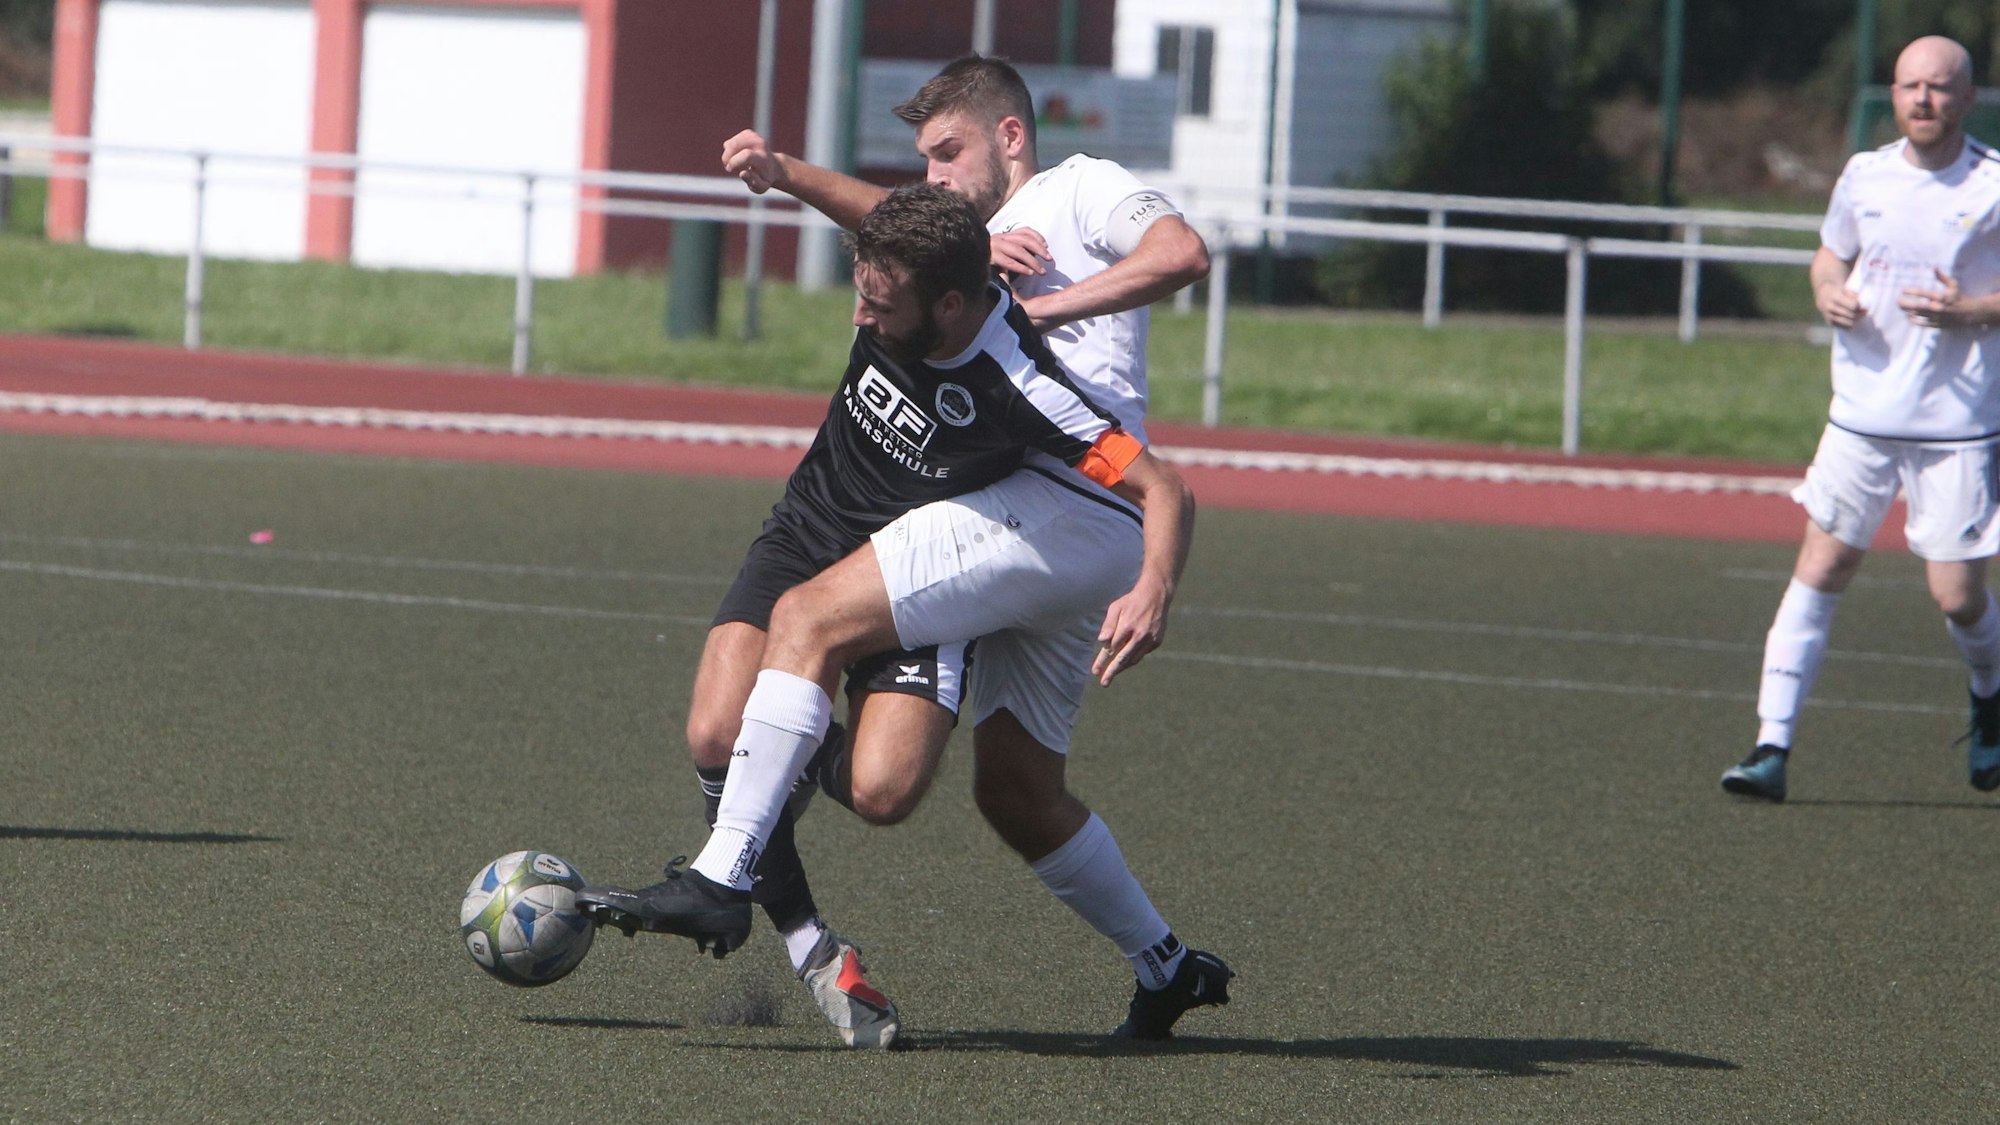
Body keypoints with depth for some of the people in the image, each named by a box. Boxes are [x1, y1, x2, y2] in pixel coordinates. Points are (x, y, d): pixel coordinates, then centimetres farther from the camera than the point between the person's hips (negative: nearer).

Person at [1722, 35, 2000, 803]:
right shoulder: (1865, 177, 5)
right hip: (1862, 415, 3)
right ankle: (1772, 748, -3)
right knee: (1818, 573, -3)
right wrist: (1829, 294, 0)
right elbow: (1830, 255, 22)